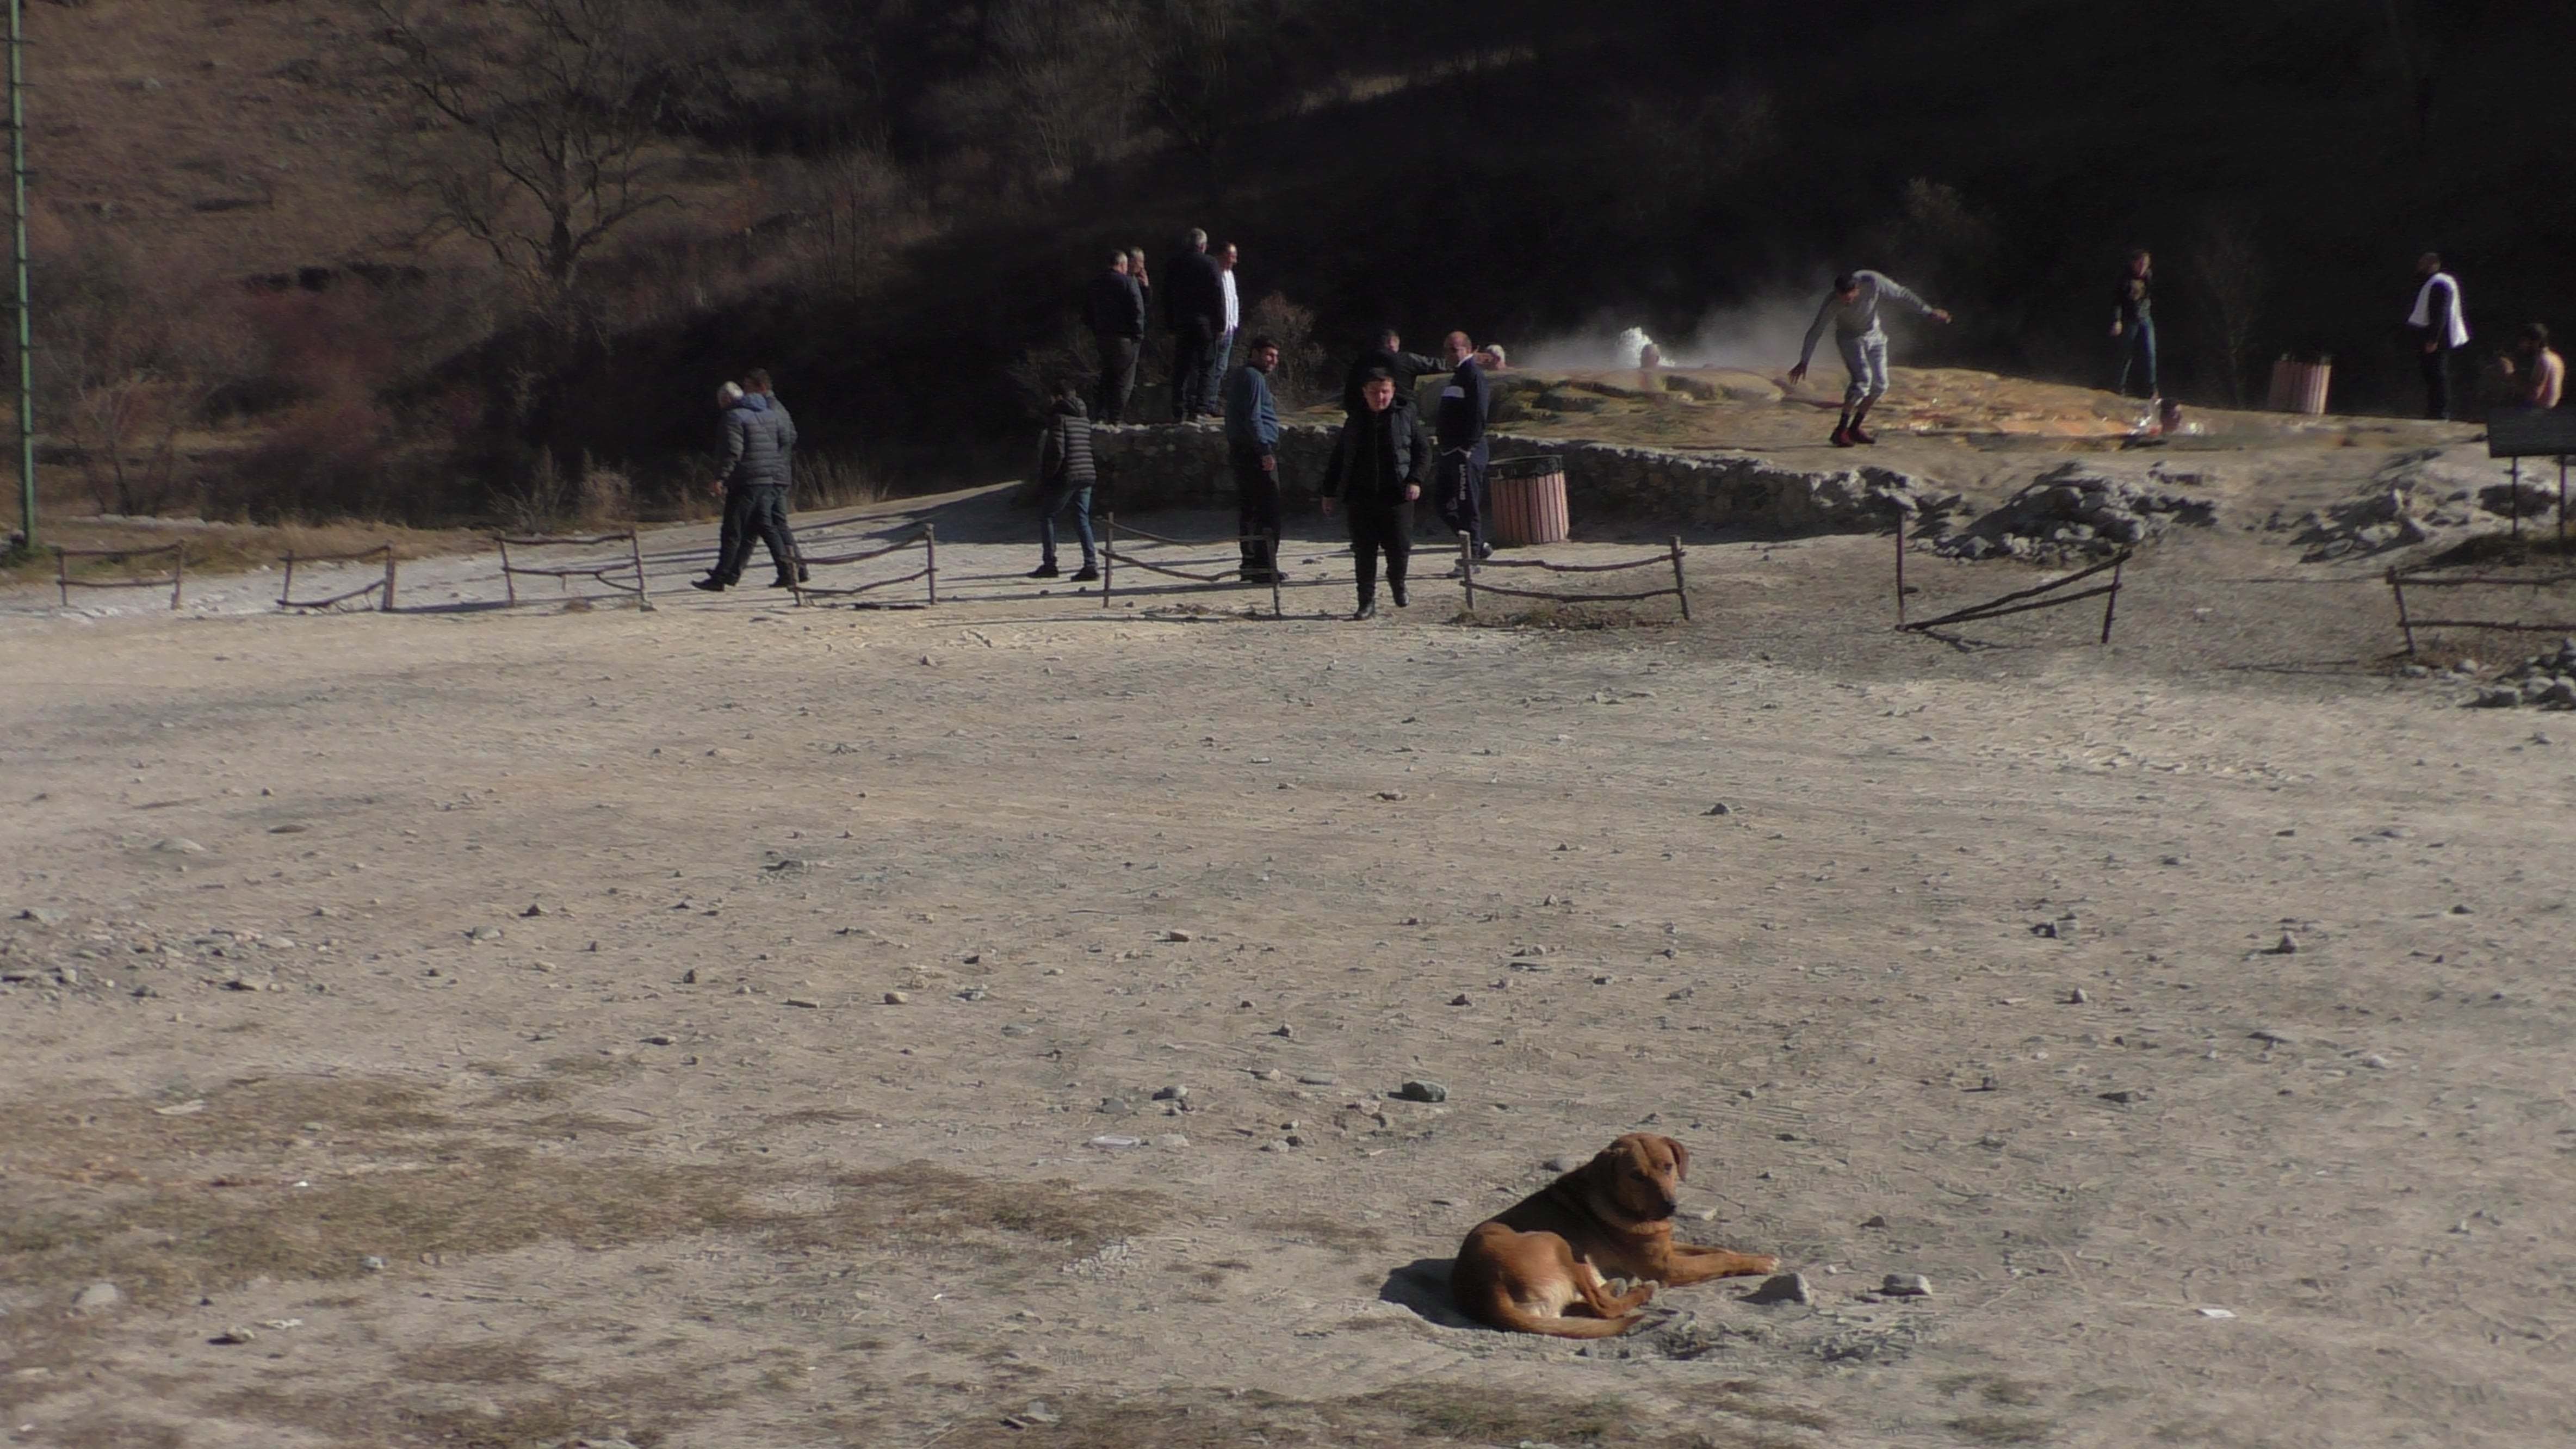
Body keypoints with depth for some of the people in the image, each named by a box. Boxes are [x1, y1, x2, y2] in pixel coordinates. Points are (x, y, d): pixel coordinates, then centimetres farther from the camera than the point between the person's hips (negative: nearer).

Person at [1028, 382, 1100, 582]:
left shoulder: (1058, 417, -9)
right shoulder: (1085, 419, 14)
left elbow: (1057, 452, -16)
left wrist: (1047, 477, -9)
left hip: (1066, 477, -7)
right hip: (1087, 476, 7)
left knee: (1046, 517, 7)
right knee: (1082, 520, 8)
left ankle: (1049, 564, 4)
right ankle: (1091, 564, -2)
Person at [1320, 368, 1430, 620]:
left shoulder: (1406, 417, 2)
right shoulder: (1355, 422, 10)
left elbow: (1424, 450, 5)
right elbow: (1338, 459, 17)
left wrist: (1415, 479, -10)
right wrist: (1329, 493, 14)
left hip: (1397, 495, -2)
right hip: (1361, 497, 2)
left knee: (1399, 548, -2)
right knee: (1364, 552, 2)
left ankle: (1397, 582, 31)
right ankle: (1367, 602, 10)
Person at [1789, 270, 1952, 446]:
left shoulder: (1873, 283, -28)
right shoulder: (1832, 304, -30)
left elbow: (1903, 295, -14)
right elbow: (1815, 331, -20)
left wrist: (1930, 312, -6)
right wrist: (1803, 362, -16)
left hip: (1874, 335, 4)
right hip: (1850, 338, -4)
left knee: (1880, 385, 0)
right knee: (1862, 379, -24)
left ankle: (1855, 428, 13)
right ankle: (1841, 431, -21)